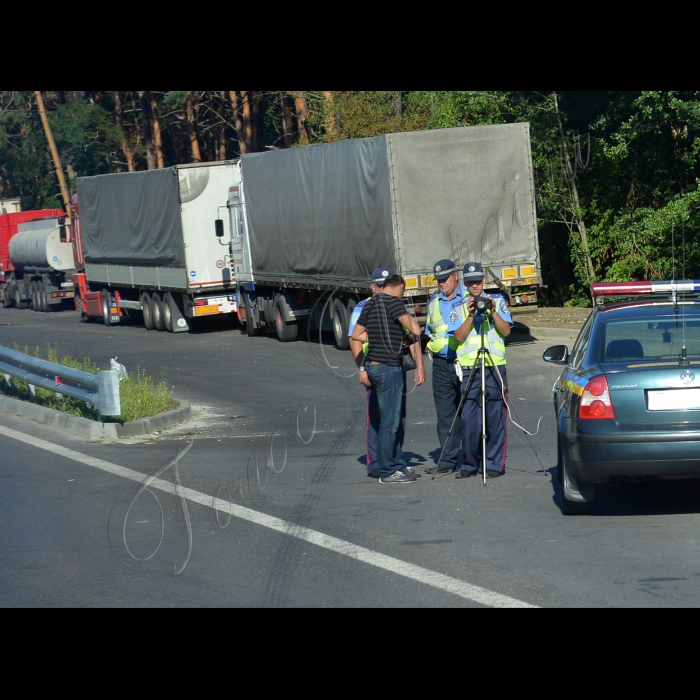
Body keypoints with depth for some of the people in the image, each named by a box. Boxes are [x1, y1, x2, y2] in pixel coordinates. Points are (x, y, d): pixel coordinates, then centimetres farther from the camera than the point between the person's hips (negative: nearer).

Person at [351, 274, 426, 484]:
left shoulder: (370, 304, 13)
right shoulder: (393, 302, -11)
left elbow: (356, 335, 21)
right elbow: (414, 329, -20)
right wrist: (419, 363, -9)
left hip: (373, 365, 9)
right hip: (388, 367, -9)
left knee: (394, 420, 15)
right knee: (389, 421, -4)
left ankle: (397, 465, 21)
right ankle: (388, 472, 0)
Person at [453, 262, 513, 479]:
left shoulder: (497, 301, 11)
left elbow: (506, 331, 2)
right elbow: (459, 337, 2)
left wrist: (493, 312, -11)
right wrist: (470, 315, -11)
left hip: (494, 366, -1)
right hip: (469, 368, 1)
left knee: (495, 417, -3)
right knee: (468, 419, -2)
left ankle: (494, 464, 3)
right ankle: (470, 464, 7)